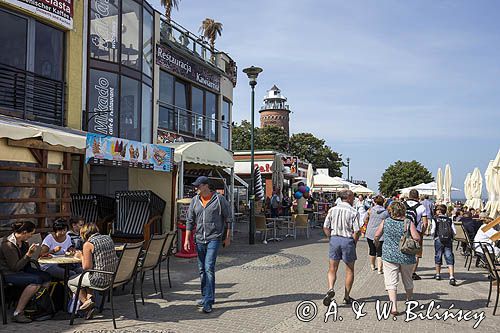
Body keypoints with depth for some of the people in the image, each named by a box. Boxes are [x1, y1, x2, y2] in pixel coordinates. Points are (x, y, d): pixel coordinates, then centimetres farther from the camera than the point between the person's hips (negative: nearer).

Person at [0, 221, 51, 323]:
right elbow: (15, 267, -22)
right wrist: (28, 255, -25)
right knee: (36, 280, -29)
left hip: (22, 270, 9)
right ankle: (17, 313, -23)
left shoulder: (23, 242, 6)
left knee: (47, 277, -9)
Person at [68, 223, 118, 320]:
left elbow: (87, 267, -16)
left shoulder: (88, 244, -13)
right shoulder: (108, 238, 8)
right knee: (83, 277, 33)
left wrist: (82, 256, 3)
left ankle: (86, 302, 10)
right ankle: (90, 297, 16)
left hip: (100, 279, -7)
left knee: (71, 283, 20)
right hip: (113, 277, 7)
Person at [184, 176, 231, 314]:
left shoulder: (219, 199, -5)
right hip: (199, 239, 5)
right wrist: (187, 239, 5)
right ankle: (206, 297, 28)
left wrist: (227, 237, 2)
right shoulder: (195, 200, 7)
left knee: (209, 268, -13)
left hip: (214, 238, -5)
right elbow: (190, 221, 10)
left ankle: (208, 302, -10)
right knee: (202, 270, 12)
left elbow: (228, 219, 2)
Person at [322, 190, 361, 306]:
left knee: (332, 269, 11)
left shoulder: (332, 210, 2)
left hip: (334, 239, 3)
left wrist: (331, 238, 10)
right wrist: (354, 243, 2)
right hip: (348, 240, -3)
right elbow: (356, 231, -13)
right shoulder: (354, 212, -9)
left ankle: (331, 288, -12)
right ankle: (347, 297, 18)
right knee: (350, 270, 13)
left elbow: (325, 227, 1)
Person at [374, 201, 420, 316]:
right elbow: (417, 238, -14)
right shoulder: (408, 223, -7)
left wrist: (376, 243, 22)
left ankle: (394, 307, -10)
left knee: (391, 282, 1)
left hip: (389, 256, -1)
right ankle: (409, 301, 42)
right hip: (407, 257, 1)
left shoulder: (385, 222, -4)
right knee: (408, 281, 22)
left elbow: (377, 235, 1)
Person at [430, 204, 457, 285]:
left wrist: (434, 236, 14)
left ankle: (438, 274, 28)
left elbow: (432, 232, -6)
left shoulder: (435, 220, 0)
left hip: (438, 240, -2)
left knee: (438, 256, 14)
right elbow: (454, 232, 4)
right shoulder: (449, 220, 9)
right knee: (449, 258, -2)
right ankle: (452, 277, -14)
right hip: (449, 240, 2)